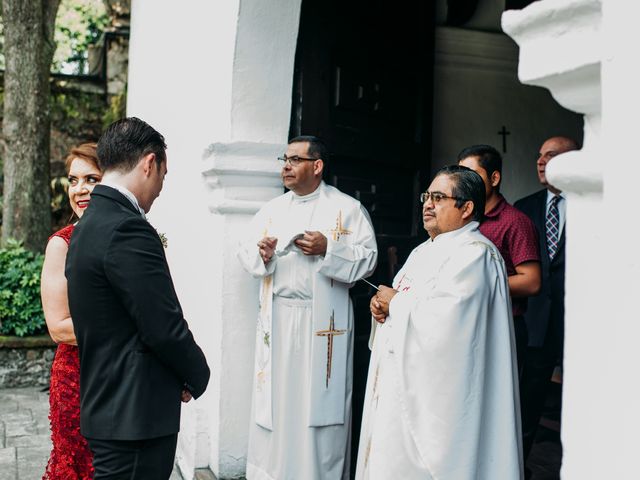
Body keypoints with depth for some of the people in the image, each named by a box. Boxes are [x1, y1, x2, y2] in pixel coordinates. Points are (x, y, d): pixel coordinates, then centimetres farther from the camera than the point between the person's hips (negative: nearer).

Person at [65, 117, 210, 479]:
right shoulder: (128, 229, -20)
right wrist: (198, 378, -2)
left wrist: (178, 378, 13)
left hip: (105, 406, 10)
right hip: (136, 414, -10)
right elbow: (165, 328, -20)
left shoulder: (88, 225, 10)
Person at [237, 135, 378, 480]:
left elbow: (368, 258, -7)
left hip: (322, 321, -4)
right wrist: (262, 255, -11)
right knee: (273, 401, 6)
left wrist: (328, 249, -19)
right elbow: (245, 254, 10)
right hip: (276, 319, 4)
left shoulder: (348, 209, 1)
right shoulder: (271, 209, 14)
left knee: (319, 402, 0)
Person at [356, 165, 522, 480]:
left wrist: (395, 302, -11)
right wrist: (382, 304, -1)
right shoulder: (424, 251, 17)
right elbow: (406, 302, 22)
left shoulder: (474, 254, -14)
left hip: (433, 395, -9)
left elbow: (440, 321, -26)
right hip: (399, 386, 9)